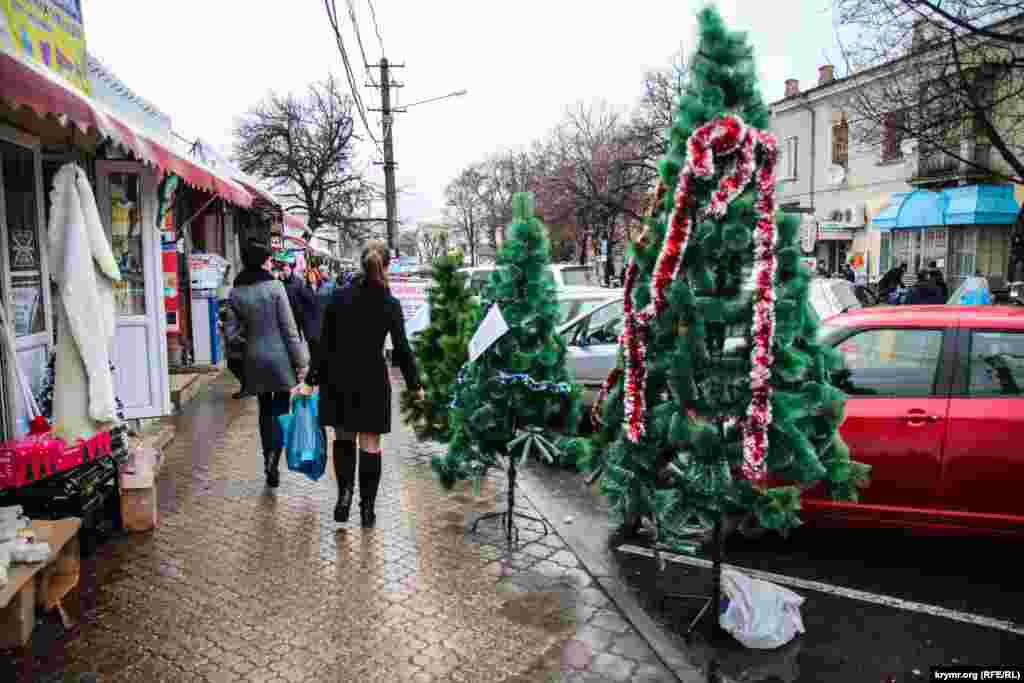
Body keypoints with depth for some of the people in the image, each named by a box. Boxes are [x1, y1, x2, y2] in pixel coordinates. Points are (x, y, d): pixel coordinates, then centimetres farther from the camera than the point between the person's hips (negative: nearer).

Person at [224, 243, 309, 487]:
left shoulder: (236, 293, 1)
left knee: (265, 410, 15)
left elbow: (231, 332, 1)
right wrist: (301, 361, -7)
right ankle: (273, 458, -14)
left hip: (254, 359, 4)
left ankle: (270, 464, 19)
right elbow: (289, 328, -12)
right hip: (280, 357, -4)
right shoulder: (275, 287, -12)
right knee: (281, 409, 6)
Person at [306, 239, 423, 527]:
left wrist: (313, 379, 3)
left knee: (343, 437, 17)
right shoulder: (390, 304, -7)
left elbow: (325, 342, -3)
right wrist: (415, 384, 7)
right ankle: (367, 506, 13)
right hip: (373, 381, -1)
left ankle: (344, 491, 0)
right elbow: (402, 349, -4)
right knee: (370, 444, 7)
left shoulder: (339, 296, -4)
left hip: (339, 379, 1)